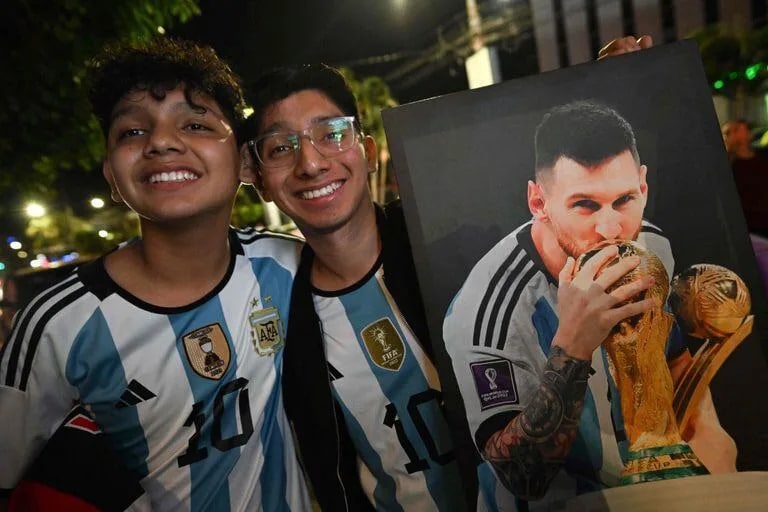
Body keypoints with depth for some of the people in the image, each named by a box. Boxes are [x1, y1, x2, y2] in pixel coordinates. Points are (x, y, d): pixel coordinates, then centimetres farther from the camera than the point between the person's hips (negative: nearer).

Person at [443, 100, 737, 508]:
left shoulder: (652, 247, -8)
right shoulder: (489, 310, -29)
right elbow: (523, 479, -25)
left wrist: (706, 429, -7)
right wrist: (571, 348, -37)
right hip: (573, 502, -6)